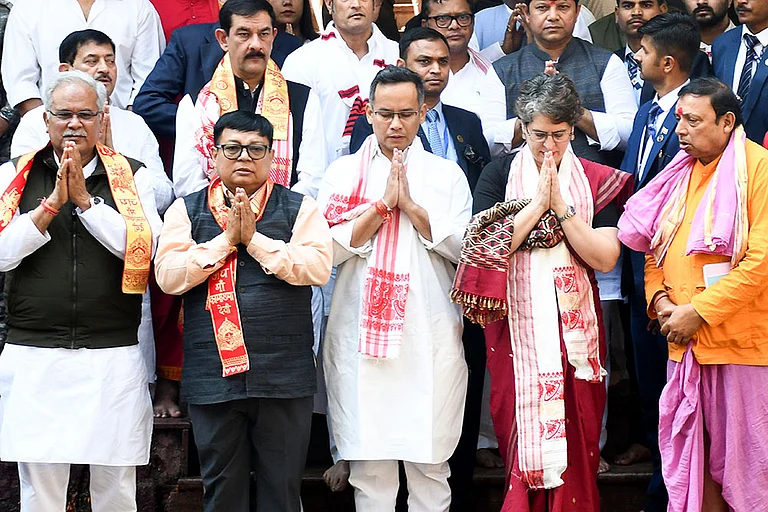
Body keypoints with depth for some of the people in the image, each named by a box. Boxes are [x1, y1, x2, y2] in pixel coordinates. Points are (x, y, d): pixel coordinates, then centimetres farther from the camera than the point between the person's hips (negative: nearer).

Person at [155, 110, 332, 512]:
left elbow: (318, 267, -9)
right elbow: (168, 276, -4)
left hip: (284, 375, -1)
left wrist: (254, 239, -12)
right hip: (213, 374, 1)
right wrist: (226, 239, -10)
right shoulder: (187, 210, 9)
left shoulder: (298, 208, 6)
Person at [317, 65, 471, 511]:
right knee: (369, 461, 1)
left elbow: (462, 247, -2)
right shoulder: (343, 173, 10)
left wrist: (409, 204, -8)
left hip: (431, 336, 0)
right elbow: (331, 248, -2)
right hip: (362, 332, 0)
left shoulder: (447, 174, 11)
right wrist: (383, 204, -8)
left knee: (430, 461, 1)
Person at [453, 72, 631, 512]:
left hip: (574, 323, 1)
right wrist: (537, 203, -12)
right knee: (520, 428, 0)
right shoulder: (499, 173, 3)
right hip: (517, 325, 0)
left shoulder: (596, 179, 5)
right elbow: (484, 247, -10)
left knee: (575, 434, 1)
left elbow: (605, 258, -5)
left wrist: (561, 207, -10)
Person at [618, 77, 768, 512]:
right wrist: (660, 299, 1)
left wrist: (699, 311, -16)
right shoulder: (680, 173, 14)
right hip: (686, 343, 6)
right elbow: (655, 248, 20)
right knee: (689, 455, 9)